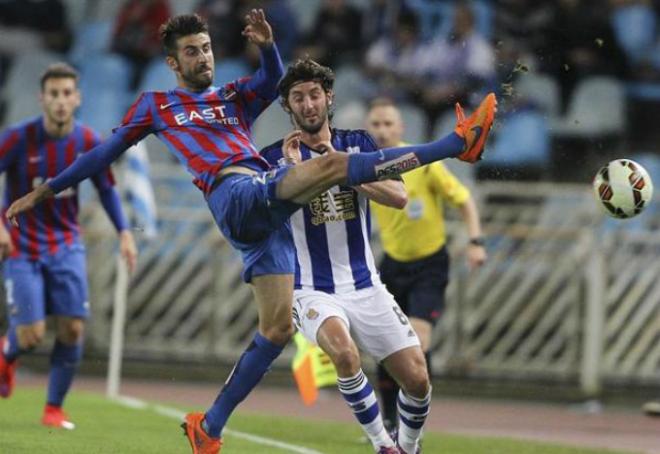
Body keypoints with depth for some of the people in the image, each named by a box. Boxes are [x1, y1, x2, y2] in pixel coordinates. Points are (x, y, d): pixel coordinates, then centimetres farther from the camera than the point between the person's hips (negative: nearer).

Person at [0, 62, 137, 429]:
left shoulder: (88, 142, -5)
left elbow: (106, 188, 9)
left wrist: (124, 232, -1)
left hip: (66, 247, 3)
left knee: (72, 329, -7)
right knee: (31, 336, -10)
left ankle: (54, 409, 10)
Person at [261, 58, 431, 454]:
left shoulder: (358, 144, 6)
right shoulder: (275, 158, -2)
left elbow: (399, 197, -8)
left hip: (365, 287, 3)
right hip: (313, 291, -3)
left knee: (418, 378, -5)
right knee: (343, 351, -35)